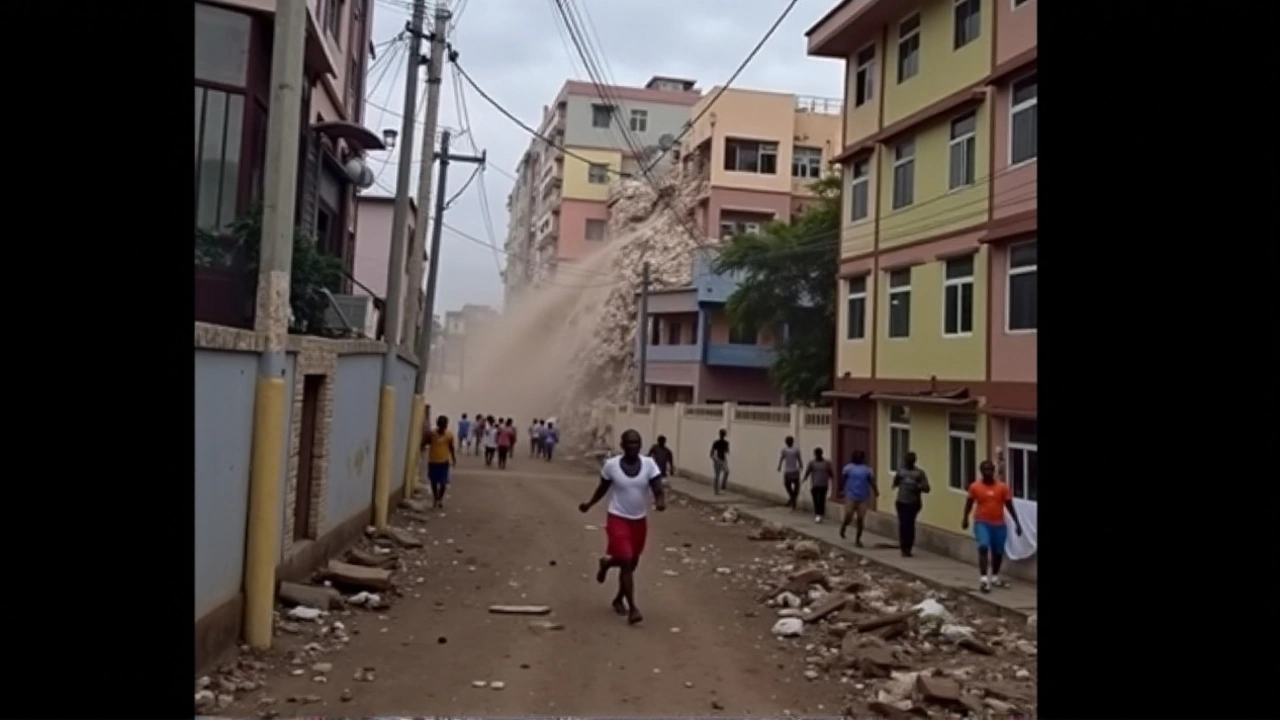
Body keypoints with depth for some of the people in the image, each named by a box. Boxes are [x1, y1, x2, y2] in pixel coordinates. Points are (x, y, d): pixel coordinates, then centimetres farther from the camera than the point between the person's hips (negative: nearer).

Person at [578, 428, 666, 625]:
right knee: (626, 561, -13)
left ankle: (607, 563, 50)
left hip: (639, 520, 3)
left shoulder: (649, 464, -9)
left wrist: (661, 501, -35)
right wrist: (589, 504, 11)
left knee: (631, 563, 17)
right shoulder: (611, 465, -11)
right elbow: (603, 487, 7)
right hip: (617, 519, -3)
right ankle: (632, 608, -5)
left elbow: (658, 489, -14)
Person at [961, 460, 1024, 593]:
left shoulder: (1003, 487, -3)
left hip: (999, 524, 2)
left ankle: (994, 577, 32)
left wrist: (1017, 523, 2)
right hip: (982, 523, -2)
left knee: (998, 552, 11)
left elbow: (1009, 506, 3)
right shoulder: (975, 486, -5)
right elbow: (969, 503, 9)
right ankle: (983, 578, -21)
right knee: (983, 547, -20)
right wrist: (965, 518, 13)